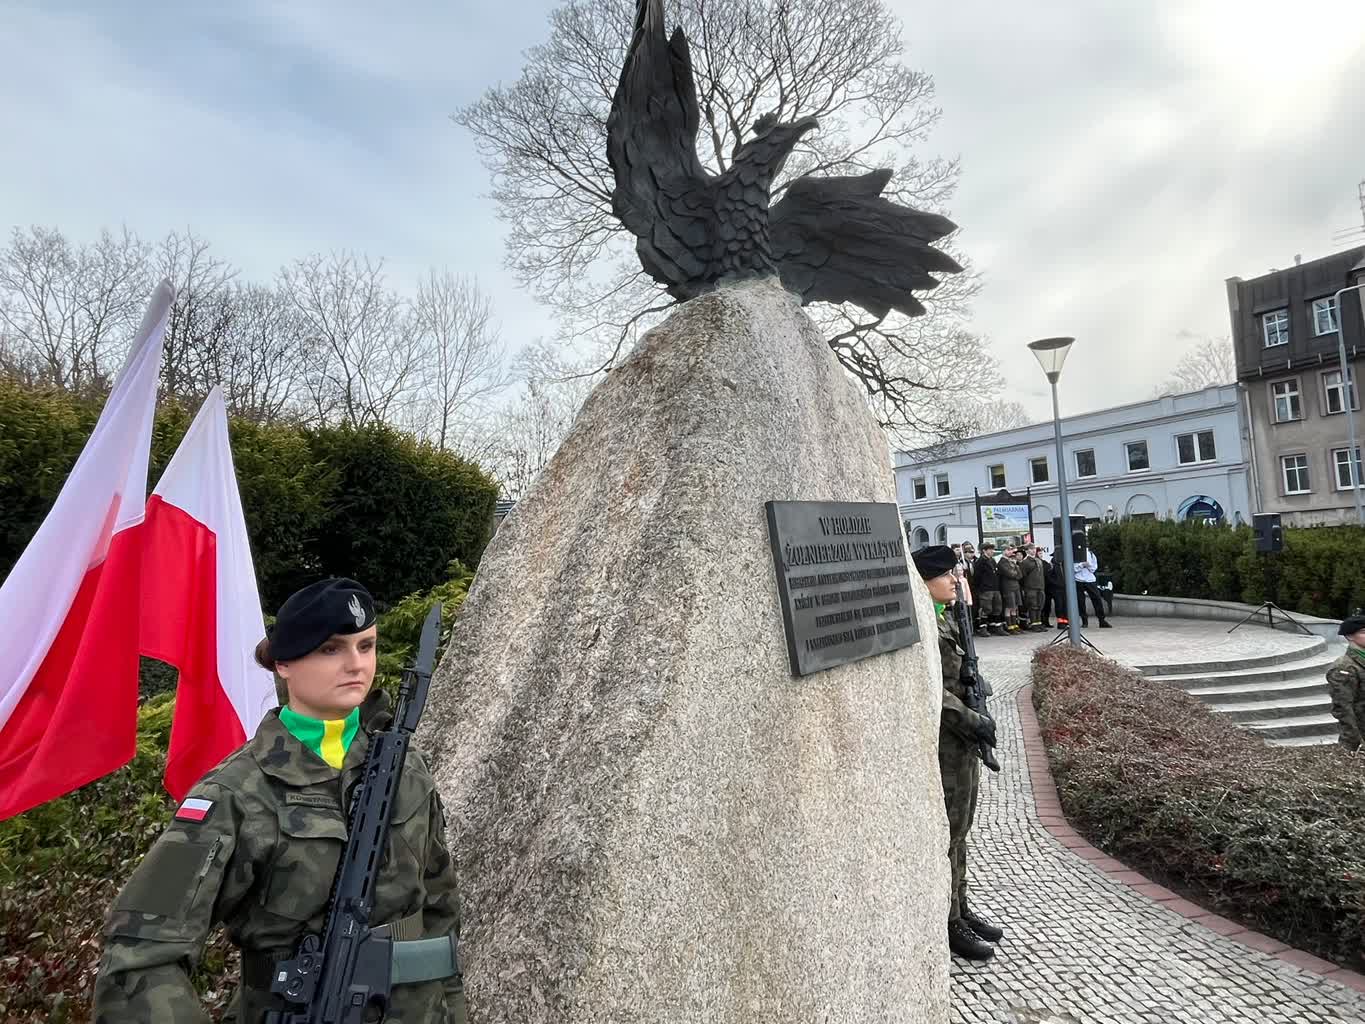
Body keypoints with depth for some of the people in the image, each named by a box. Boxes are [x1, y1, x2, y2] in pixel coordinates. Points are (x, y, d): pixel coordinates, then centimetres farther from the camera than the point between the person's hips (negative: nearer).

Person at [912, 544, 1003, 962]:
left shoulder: (946, 619, 11)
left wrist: (978, 716, 8)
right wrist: (972, 722, -17)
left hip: (963, 740, 9)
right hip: (943, 743, -9)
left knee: (960, 829, 20)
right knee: (947, 832, 3)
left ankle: (960, 908, 34)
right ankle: (949, 924, 18)